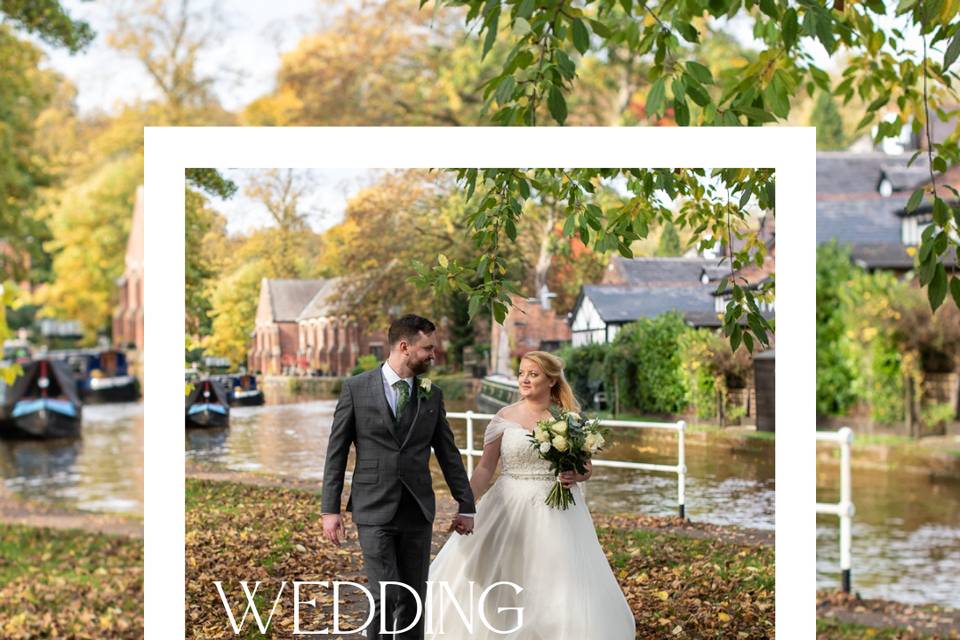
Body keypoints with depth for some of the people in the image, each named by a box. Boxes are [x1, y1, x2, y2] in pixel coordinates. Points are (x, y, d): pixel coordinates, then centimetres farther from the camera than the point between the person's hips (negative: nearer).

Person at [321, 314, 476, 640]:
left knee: (413, 600, 7)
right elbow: (336, 452, 0)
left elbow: (448, 454, 12)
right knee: (385, 597, -10)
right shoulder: (356, 388, -2)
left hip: (417, 513, 3)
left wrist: (466, 506, 12)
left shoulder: (432, 395, 7)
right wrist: (330, 509, -3)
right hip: (375, 511, -3)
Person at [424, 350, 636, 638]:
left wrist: (576, 476, -13)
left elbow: (587, 467, 10)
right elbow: (485, 468, -1)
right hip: (510, 509, 0)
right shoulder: (505, 417, 1)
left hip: (556, 513, 0)